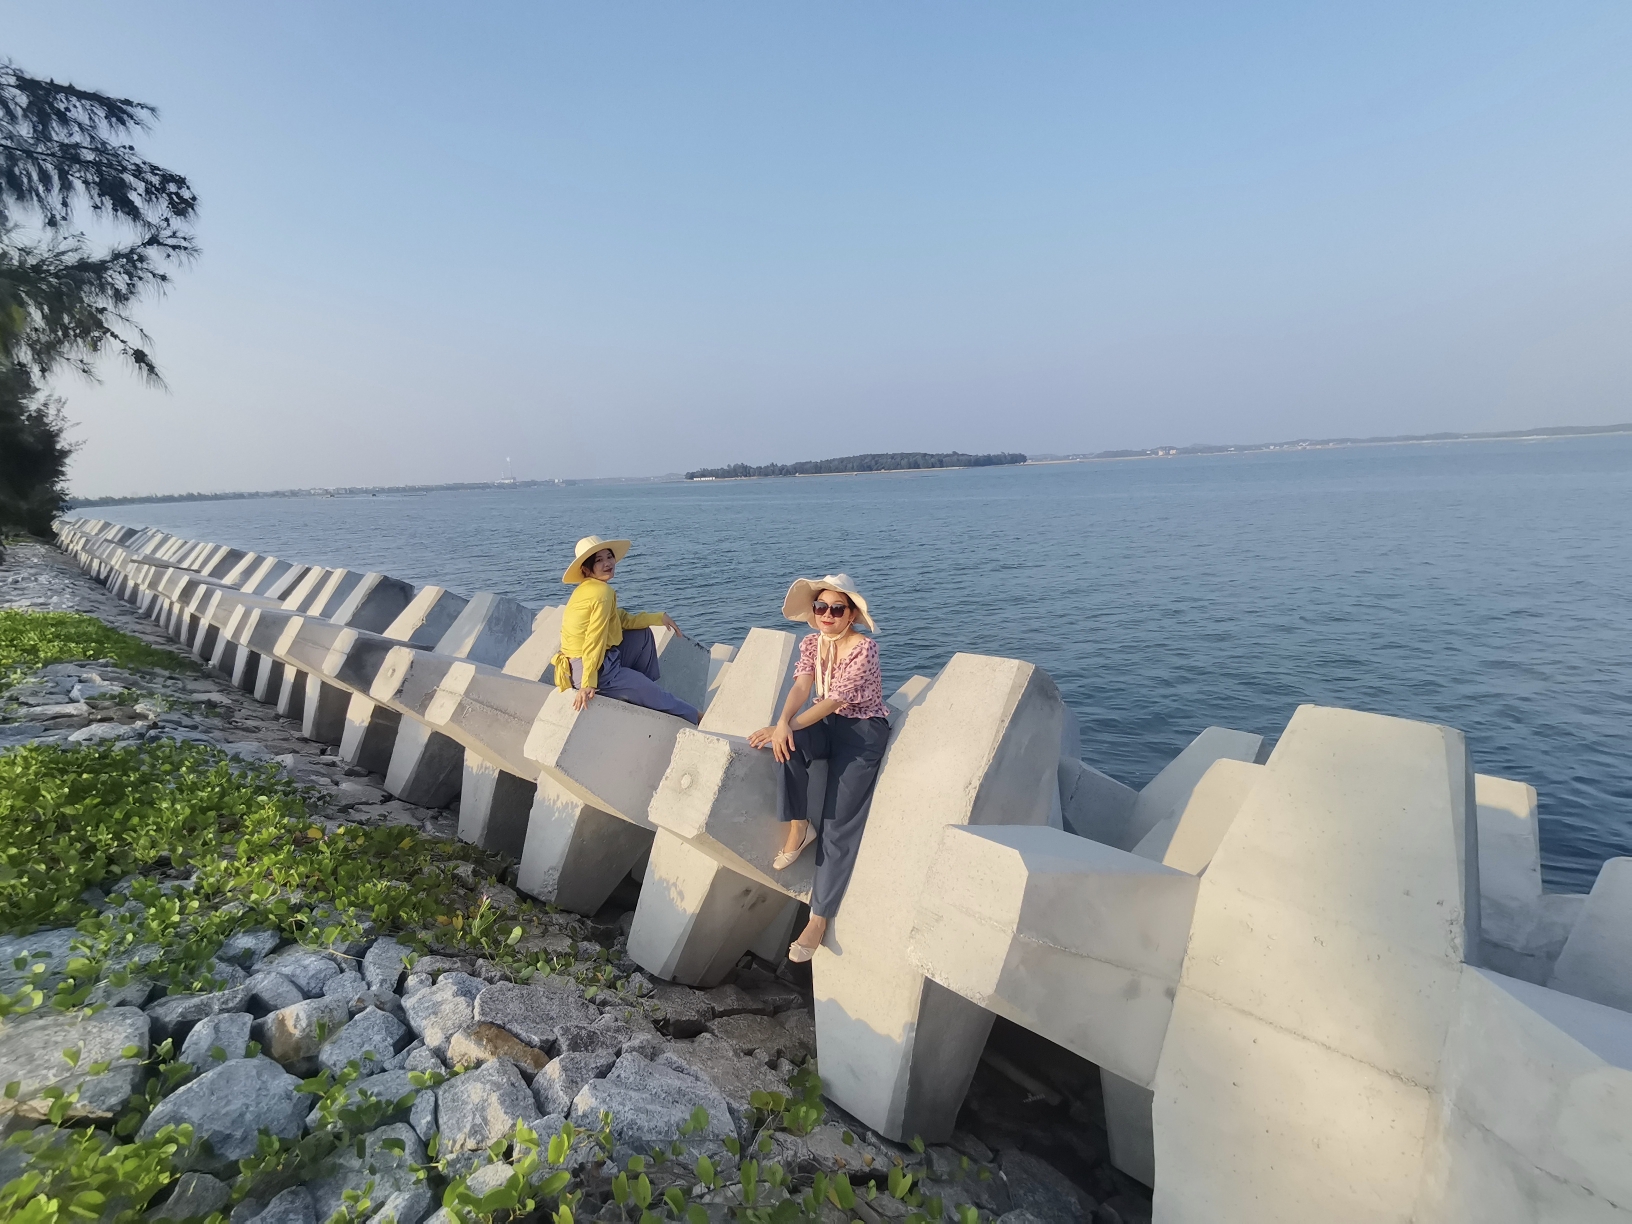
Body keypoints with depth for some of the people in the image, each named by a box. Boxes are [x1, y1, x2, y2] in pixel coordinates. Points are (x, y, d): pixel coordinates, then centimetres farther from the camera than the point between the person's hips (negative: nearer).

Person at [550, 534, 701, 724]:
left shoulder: (589, 589, 8)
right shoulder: (602, 592, -20)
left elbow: (623, 619, 13)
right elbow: (594, 641, -25)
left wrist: (660, 617, 10)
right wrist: (588, 684, -28)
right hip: (595, 670, -9)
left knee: (644, 633, 20)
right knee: (656, 695, 7)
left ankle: (643, 688, 23)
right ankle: (695, 717, 31)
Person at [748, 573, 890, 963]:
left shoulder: (864, 647, -18)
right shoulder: (812, 642, 2)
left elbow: (833, 700, -26)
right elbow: (801, 687, -14)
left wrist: (788, 727, -34)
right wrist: (782, 724, -34)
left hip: (863, 729, -5)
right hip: (828, 725, 5)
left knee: (839, 825, -11)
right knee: (785, 745, -29)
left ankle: (819, 917, -5)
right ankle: (798, 826, -9)